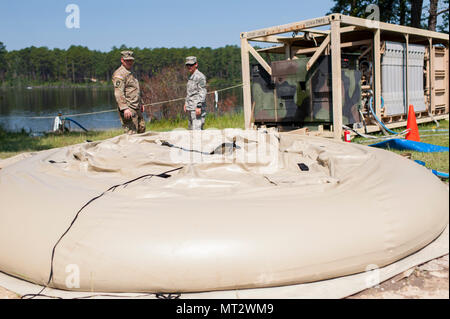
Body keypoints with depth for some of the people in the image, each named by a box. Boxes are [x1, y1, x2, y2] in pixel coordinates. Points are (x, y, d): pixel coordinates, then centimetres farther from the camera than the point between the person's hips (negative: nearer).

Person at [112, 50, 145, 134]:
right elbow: (118, 93, -22)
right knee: (131, 134, -11)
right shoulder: (119, 74, -12)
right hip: (128, 110, -10)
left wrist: (140, 104, 29)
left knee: (142, 129, 17)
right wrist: (124, 108, -30)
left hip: (137, 108, 10)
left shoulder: (131, 73, 19)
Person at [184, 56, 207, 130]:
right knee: (191, 129, 12)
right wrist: (186, 103, 22)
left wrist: (199, 106, -23)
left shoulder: (200, 76, -11)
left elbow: (202, 93, -17)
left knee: (197, 129, -14)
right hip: (190, 108, 10)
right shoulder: (191, 77, 18)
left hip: (197, 108, -10)